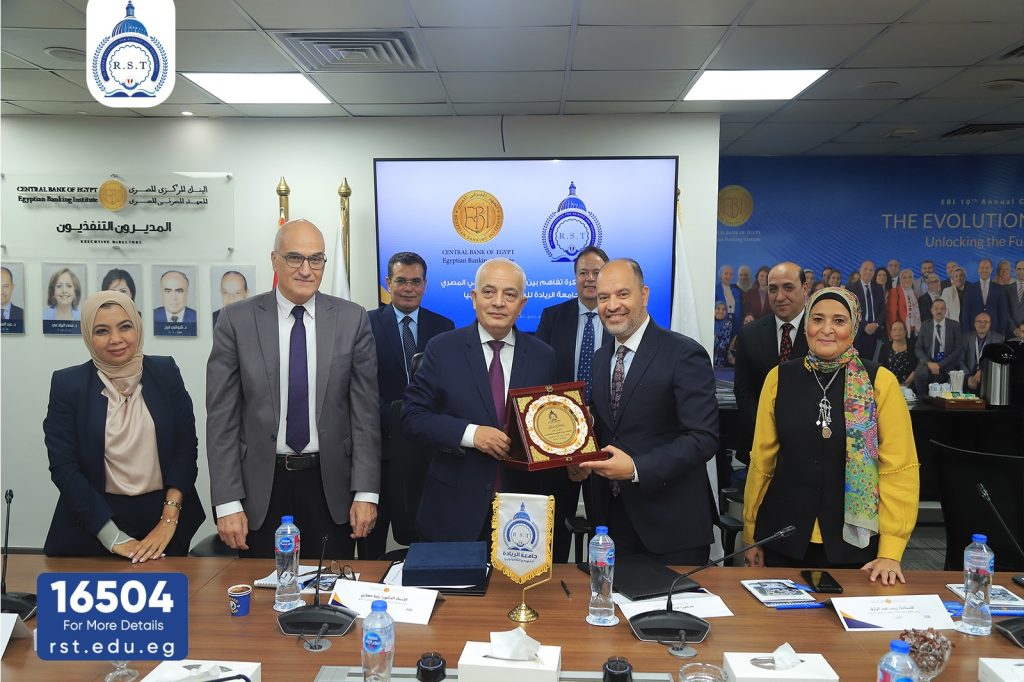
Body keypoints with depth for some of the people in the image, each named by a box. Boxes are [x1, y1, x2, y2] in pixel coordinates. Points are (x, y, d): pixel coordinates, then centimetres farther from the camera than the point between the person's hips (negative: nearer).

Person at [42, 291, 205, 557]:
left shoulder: (165, 371, -2)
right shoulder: (68, 383, -5)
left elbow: (186, 446, -3)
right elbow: (63, 467, -8)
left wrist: (169, 518, -13)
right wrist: (113, 536, -14)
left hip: (165, 516, 2)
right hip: (92, 528, -1)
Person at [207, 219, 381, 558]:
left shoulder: (352, 319, -1)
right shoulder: (236, 320, -3)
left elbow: (365, 410, -1)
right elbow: (222, 416, -3)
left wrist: (366, 493, -5)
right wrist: (227, 503, -7)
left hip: (331, 483, 1)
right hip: (261, 484, 0)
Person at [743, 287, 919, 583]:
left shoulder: (880, 382, -6)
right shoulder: (779, 378, 0)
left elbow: (899, 468, -8)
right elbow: (763, 459, 4)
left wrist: (890, 552, -12)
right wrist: (750, 533, 8)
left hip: (854, 538, -1)